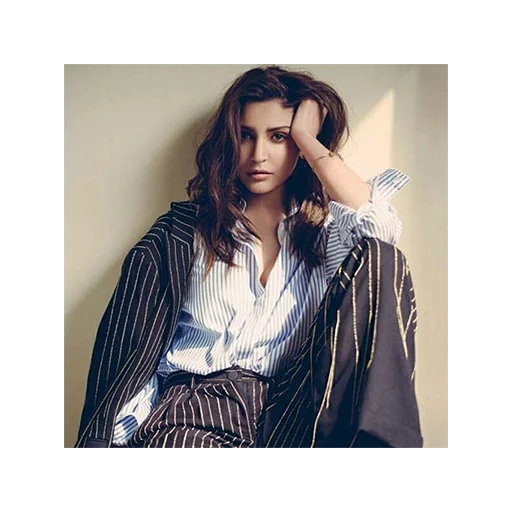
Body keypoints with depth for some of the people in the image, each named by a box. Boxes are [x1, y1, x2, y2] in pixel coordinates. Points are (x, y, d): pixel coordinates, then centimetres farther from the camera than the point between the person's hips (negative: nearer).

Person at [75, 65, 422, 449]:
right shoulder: (187, 228, 8)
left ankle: (373, 436, -17)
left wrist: (306, 138, -2)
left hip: (293, 414, 3)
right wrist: (104, 436, -12)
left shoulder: (325, 230, 12)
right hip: (194, 410, -2)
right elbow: (128, 341, 1)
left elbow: (379, 224, -12)